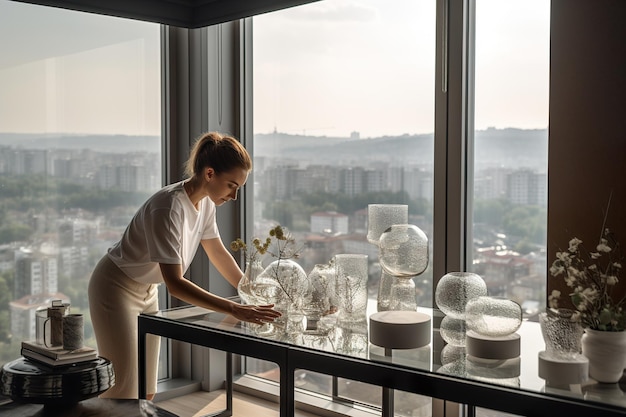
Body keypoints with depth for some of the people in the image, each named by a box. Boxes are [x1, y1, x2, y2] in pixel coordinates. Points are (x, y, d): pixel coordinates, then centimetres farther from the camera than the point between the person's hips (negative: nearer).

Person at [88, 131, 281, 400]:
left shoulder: (205, 203, -8)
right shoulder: (169, 208, -33)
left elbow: (218, 253, 7)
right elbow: (175, 284, -36)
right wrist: (235, 310, -38)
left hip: (146, 290, 8)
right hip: (116, 290, -8)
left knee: (146, 393, 10)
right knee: (123, 393, -6)